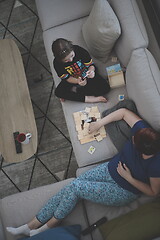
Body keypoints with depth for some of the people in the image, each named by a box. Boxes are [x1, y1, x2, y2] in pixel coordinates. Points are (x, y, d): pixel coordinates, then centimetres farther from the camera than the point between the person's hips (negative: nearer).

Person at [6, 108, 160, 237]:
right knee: (70, 187, -7)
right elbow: (123, 112, -5)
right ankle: (31, 225, 5)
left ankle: (48, 225, 6)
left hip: (124, 192, -6)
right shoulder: (142, 130, -19)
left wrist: (129, 178, -23)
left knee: (76, 187, -19)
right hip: (110, 169, 6)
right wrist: (98, 124, -6)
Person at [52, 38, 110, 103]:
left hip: (86, 75, 1)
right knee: (58, 92, -26)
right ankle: (87, 99, -24)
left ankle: (76, 90, -14)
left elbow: (91, 65, -14)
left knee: (105, 87, -22)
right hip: (73, 80, 0)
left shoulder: (80, 51, -28)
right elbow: (66, 78, -15)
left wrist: (91, 70, -40)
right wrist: (77, 81, -36)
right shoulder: (57, 63, -25)